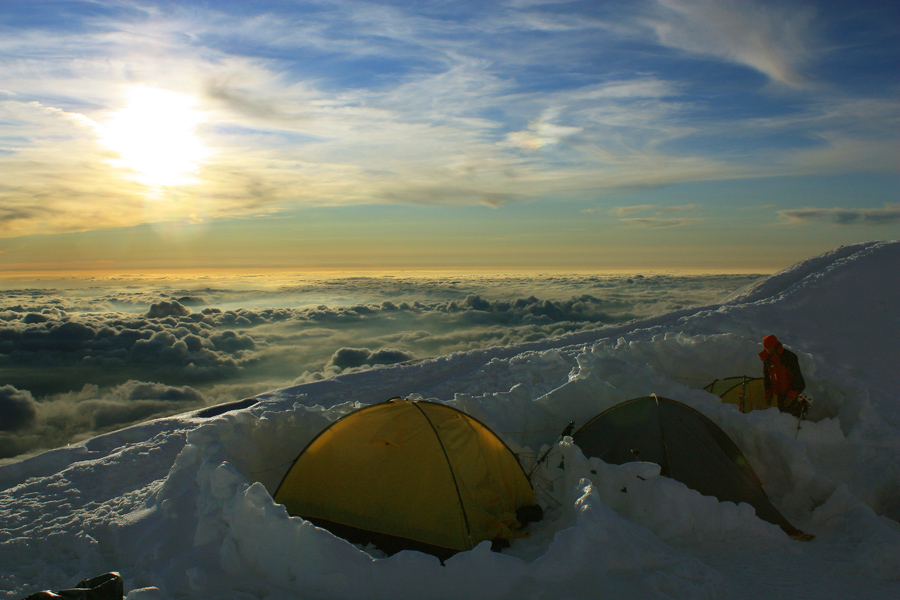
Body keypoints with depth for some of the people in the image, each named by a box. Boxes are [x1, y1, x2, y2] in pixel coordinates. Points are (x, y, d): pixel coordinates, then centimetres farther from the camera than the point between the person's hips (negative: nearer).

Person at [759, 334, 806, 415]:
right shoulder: (766, 358, -1)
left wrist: (790, 397, -19)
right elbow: (766, 377, 11)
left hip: (792, 389, -6)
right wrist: (768, 395, 9)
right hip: (780, 391, 6)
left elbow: (796, 377, -17)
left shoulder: (789, 357, -19)